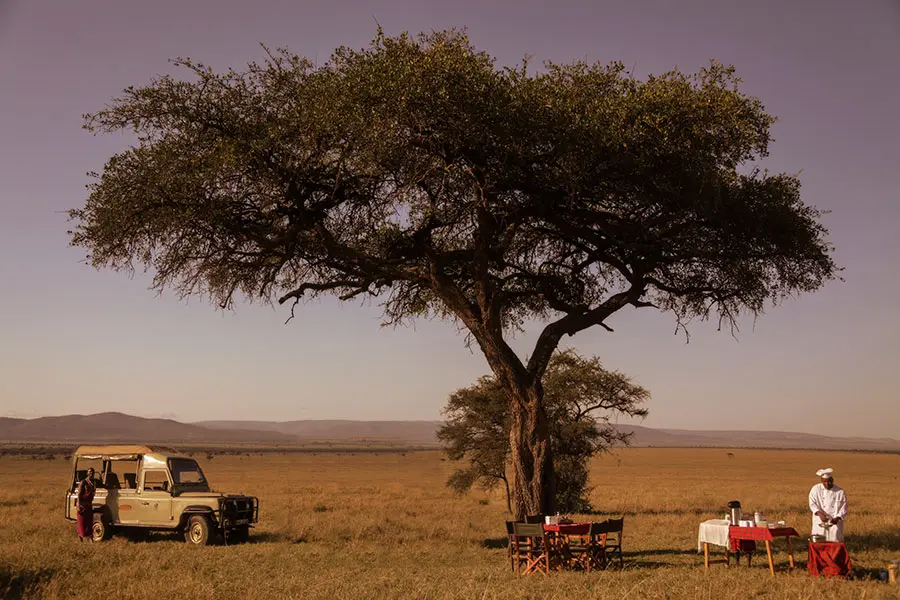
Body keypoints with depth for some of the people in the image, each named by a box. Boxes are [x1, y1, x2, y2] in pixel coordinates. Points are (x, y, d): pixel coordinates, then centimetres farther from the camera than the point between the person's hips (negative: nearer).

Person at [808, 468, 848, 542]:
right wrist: (819, 513, -25)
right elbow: (812, 504, -8)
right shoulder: (816, 489, 1)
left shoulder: (840, 492, 1)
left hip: (835, 523, 0)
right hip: (820, 524, 0)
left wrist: (837, 518, -16)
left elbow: (843, 509, 2)